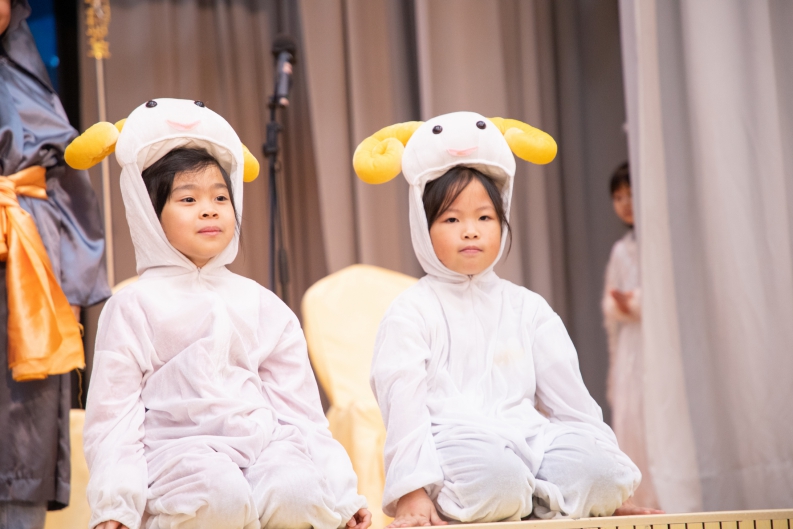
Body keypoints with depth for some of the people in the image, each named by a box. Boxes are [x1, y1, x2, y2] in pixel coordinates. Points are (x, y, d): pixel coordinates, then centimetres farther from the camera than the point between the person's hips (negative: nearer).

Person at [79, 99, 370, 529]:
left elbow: (298, 406, 17)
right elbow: (113, 413, 2)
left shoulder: (261, 306, 18)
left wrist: (341, 494, 11)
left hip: (263, 445, 3)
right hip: (177, 452, -2)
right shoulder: (134, 307, 7)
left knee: (297, 492, -31)